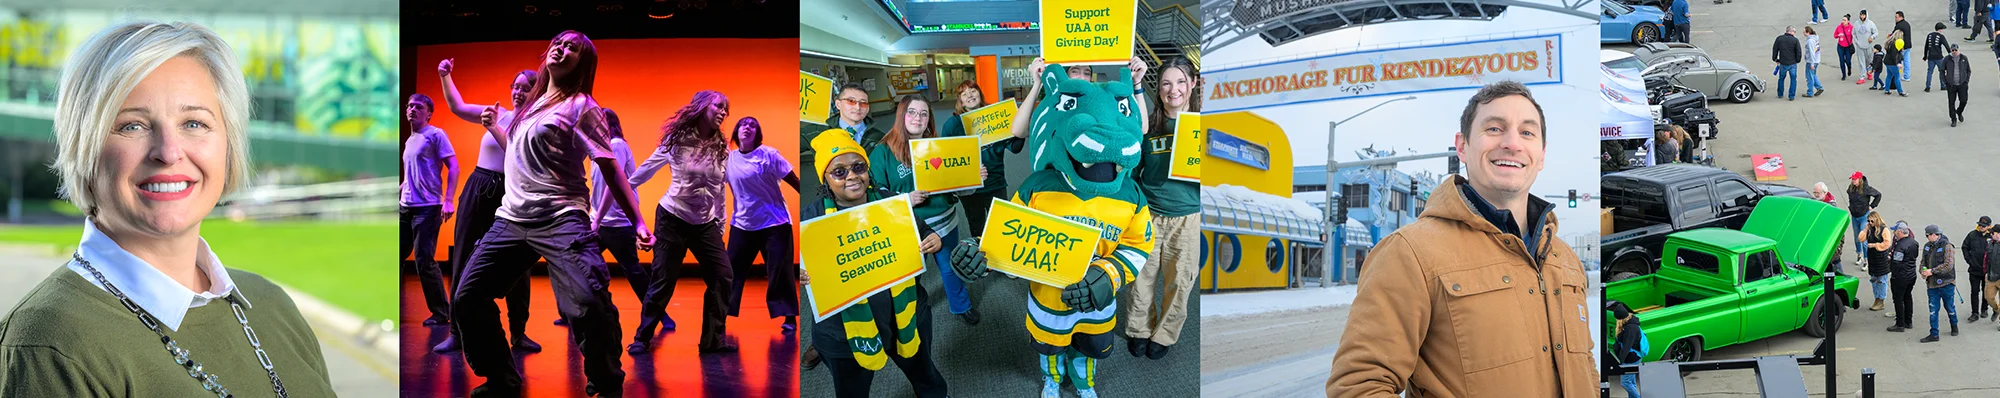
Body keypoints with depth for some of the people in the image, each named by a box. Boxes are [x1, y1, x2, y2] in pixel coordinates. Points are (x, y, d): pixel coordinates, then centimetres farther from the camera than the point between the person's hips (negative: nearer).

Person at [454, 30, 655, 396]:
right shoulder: (534, 103, 19)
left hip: (560, 220, -8)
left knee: (588, 304, -28)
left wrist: (637, 221, -15)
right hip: (511, 219, 8)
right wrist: (493, 127, 27)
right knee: (467, 299, 5)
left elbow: (610, 169, -6)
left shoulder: (580, 106, -2)